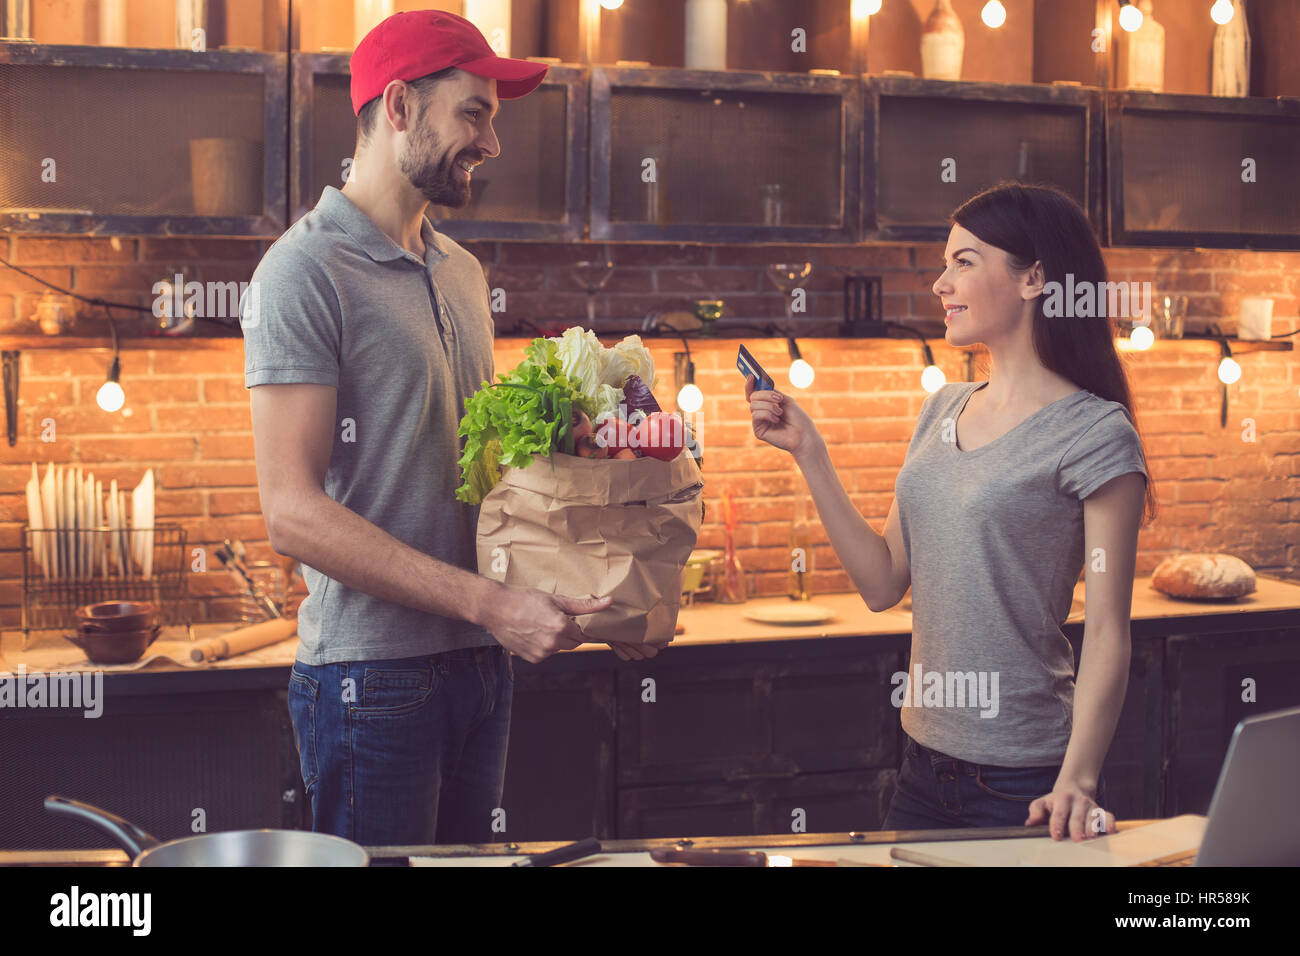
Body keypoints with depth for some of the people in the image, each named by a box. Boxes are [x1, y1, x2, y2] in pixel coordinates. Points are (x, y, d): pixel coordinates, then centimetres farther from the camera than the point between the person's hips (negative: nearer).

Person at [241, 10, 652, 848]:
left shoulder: (463, 273, 14)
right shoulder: (309, 269, -11)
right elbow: (294, 513, -19)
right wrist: (488, 602, -22)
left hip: (484, 661, 8)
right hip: (373, 676, -7)